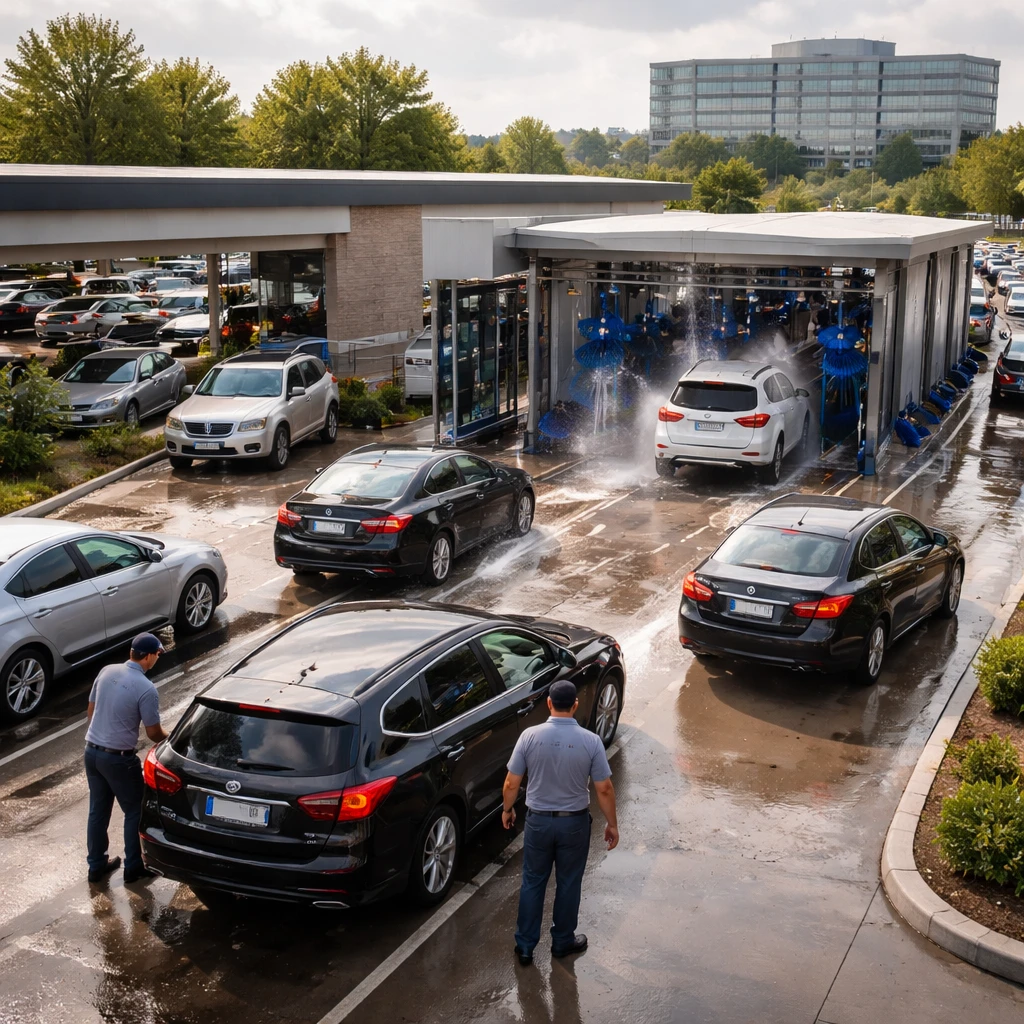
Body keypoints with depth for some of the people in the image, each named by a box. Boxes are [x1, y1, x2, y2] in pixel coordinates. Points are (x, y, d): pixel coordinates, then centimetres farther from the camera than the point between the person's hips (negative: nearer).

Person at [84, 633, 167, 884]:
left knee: (97, 811, 19)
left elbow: (91, 711, 11)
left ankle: (96, 866, 30)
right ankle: (133, 868, 20)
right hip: (118, 758, -7)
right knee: (135, 812, 12)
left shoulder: (106, 671, 0)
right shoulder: (146, 689, -19)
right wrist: (168, 738, 12)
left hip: (92, 751, 7)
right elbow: (153, 733, -10)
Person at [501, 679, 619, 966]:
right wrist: (612, 824, 4)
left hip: (538, 820, 1)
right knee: (568, 884, 18)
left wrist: (507, 810, 12)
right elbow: (604, 789, -10)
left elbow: (511, 784, -7)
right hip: (575, 823, -1)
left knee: (532, 883, 16)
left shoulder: (530, 736, -14)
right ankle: (563, 942, 33)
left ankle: (525, 946, 24)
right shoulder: (590, 741, -15)